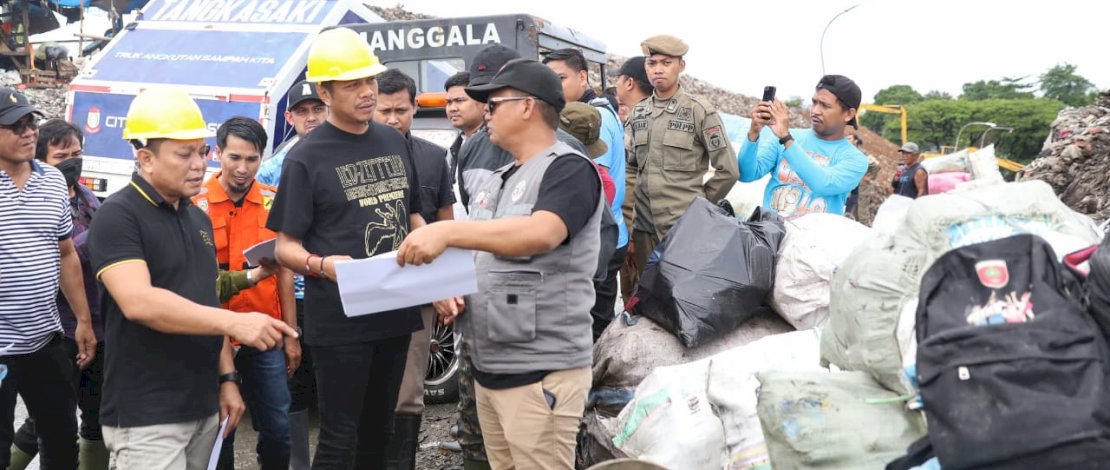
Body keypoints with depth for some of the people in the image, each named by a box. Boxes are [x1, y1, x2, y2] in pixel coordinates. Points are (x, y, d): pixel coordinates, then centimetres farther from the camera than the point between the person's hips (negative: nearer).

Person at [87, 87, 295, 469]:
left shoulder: (198, 218, 13)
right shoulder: (117, 216, -12)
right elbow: (139, 303, -25)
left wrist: (227, 377, 12)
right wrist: (234, 322, -31)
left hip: (204, 406, 8)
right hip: (146, 416, -7)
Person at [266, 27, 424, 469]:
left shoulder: (395, 142, 8)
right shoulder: (307, 157, -9)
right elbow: (286, 246, -8)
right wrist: (322, 264, -29)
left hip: (396, 311, 6)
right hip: (339, 319, -5)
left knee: (378, 430, 17)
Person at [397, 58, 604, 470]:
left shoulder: (568, 170, -10)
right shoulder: (496, 180, 18)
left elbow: (541, 233, -29)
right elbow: (474, 254, 23)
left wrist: (447, 231, -33)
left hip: (541, 373, -8)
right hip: (488, 368, 9)